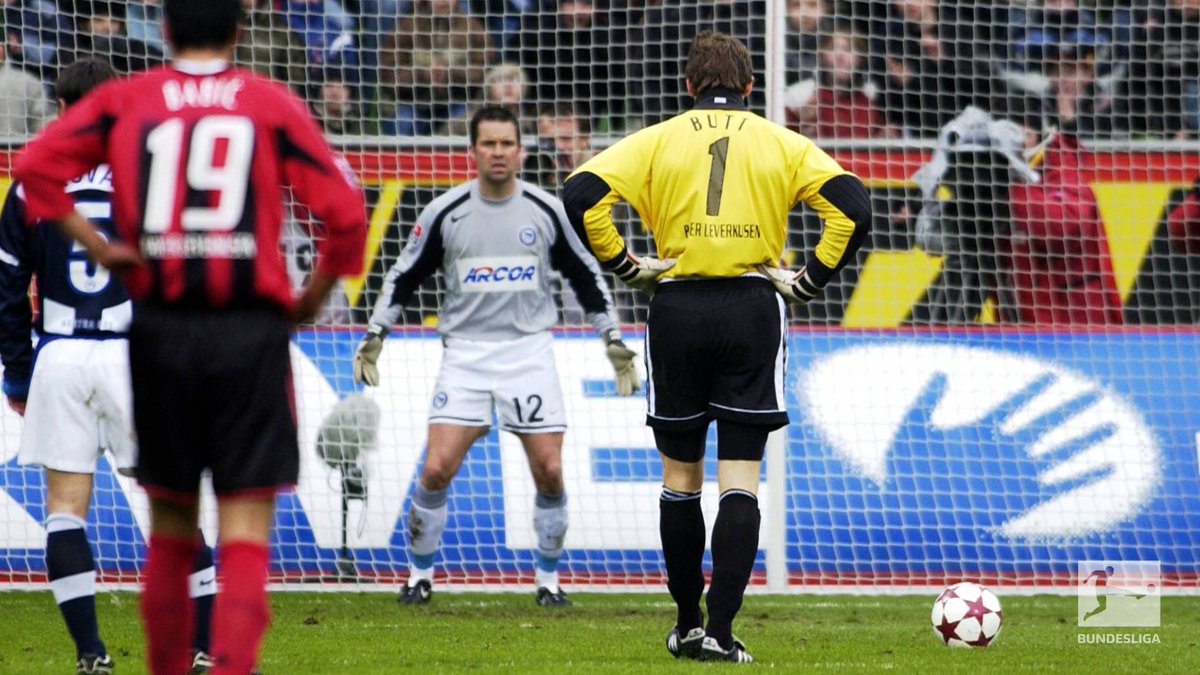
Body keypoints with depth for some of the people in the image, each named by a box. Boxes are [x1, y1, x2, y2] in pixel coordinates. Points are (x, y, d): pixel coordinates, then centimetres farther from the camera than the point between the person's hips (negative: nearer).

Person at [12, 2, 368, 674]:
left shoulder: (124, 101, 6)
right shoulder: (272, 104, 2)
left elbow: (36, 165, -6)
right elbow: (345, 211, -5)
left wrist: (96, 246, -1)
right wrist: (311, 301, 7)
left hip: (161, 333, 2)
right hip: (251, 332, -2)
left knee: (170, 525, 16)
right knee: (246, 533, -3)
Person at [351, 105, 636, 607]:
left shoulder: (548, 211, 0)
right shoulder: (445, 213, -1)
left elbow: (588, 278, 10)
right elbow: (403, 277, 8)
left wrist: (614, 344, 8)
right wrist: (374, 338, 3)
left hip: (529, 352, 1)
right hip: (465, 353, -1)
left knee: (549, 472, -6)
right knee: (437, 468, -12)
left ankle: (548, 578, 12)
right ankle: (420, 575, 6)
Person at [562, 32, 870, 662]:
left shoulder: (657, 141, 5)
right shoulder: (782, 144, 5)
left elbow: (582, 194, -7)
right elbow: (852, 205, -5)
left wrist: (625, 265, 1)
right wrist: (809, 280, 0)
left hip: (677, 309, 0)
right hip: (752, 311, 0)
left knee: (680, 474, 13)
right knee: (740, 478, -2)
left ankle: (687, 624, 18)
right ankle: (720, 631, -11)